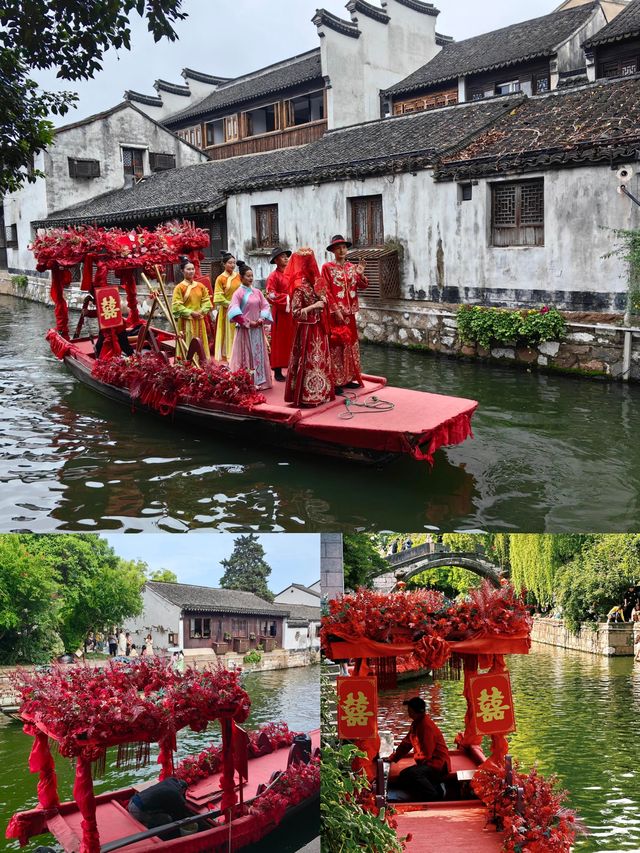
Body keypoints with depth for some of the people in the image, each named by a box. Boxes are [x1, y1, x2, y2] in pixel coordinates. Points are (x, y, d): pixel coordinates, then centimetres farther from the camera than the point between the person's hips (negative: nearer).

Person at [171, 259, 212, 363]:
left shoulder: (200, 286, 8)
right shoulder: (179, 287, -7)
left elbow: (206, 301, 12)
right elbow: (176, 305, -10)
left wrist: (202, 311, -5)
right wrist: (191, 312, -14)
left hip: (199, 320, 5)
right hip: (186, 321, -5)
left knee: (200, 344, 9)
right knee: (187, 345, -4)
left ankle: (202, 363, 17)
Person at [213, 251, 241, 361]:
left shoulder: (238, 276, 7)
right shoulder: (220, 278, -5)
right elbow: (218, 297, -7)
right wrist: (230, 304, -13)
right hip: (226, 311, -4)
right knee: (228, 333, 2)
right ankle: (227, 355, 8)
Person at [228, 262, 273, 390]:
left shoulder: (257, 292, 8)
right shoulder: (238, 293, -7)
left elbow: (265, 306, 8)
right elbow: (234, 311, -16)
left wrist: (261, 319, -10)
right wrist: (248, 322, -18)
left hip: (258, 328, 5)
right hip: (245, 329, -5)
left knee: (259, 354, 7)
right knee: (246, 355, -2)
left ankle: (259, 381, 13)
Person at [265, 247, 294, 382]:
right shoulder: (274, 276, -7)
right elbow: (270, 295, -15)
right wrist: (286, 299, -17)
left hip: (292, 311, 6)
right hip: (280, 312, -6)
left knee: (291, 340, 9)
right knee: (279, 341, -1)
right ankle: (277, 371, 6)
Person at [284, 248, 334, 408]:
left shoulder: (312, 283, 8)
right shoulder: (299, 287, -16)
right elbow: (296, 313, -21)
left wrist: (322, 299, 5)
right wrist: (314, 306, -22)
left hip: (318, 329, 9)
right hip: (307, 330, -9)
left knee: (319, 360, 14)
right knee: (307, 361, -3)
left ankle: (318, 392, 23)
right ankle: (306, 396, 4)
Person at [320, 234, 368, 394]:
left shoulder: (352, 267, 10)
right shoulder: (327, 267, -5)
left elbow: (362, 287, 9)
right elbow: (326, 291, -10)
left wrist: (361, 275, -11)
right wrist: (336, 310, -16)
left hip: (349, 312, 6)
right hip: (335, 312, -6)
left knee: (350, 344, 10)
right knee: (336, 345, -6)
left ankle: (348, 378, 19)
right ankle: (335, 382, -3)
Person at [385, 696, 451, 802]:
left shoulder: (426, 726, -19)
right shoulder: (416, 723, 12)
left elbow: (426, 754, -21)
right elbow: (406, 743, 21)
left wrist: (416, 757, 0)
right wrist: (393, 758, 18)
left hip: (438, 765, -11)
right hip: (427, 763, 11)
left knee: (412, 773, -33)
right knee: (402, 777, -1)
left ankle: (434, 797, -18)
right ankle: (436, 788, 0)